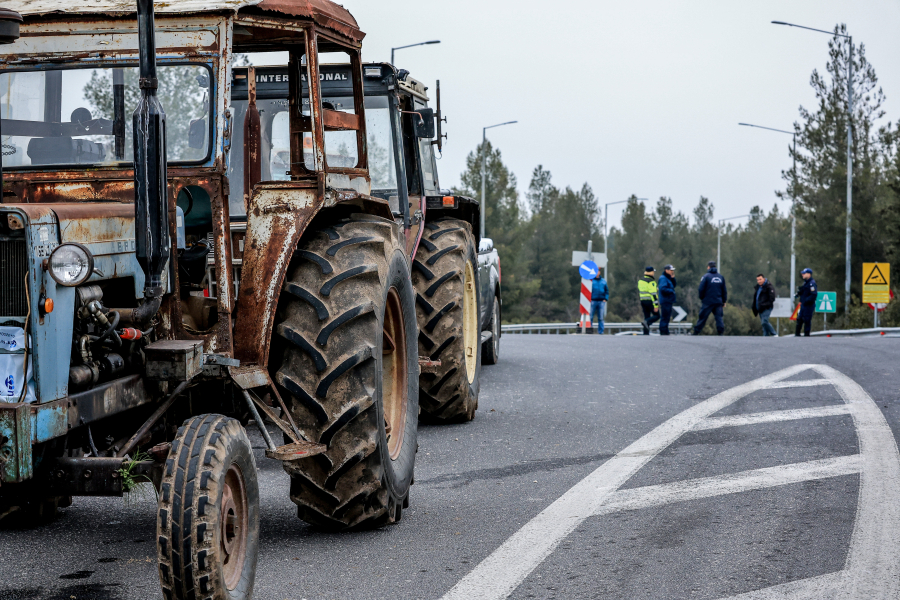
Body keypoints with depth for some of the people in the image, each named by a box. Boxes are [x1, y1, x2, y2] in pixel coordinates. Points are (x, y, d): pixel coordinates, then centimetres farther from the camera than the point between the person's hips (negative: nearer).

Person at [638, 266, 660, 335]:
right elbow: (653, 294, -19)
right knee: (656, 316, 4)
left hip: (643, 300, 7)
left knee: (647, 317, 10)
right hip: (650, 301, -7)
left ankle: (646, 333, 2)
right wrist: (656, 305, -18)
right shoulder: (651, 281, -15)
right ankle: (646, 322, -19)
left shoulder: (640, 280, 9)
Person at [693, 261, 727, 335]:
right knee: (719, 317, 3)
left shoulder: (706, 276, -6)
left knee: (702, 317, 2)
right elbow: (724, 290, 12)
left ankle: (696, 332, 5)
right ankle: (721, 333, -7)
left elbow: (701, 289, -8)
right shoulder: (721, 277, 8)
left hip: (708, 301, -3)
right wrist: (724, 301, 18)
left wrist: (701, 298, 8)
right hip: (718, 301, 3)